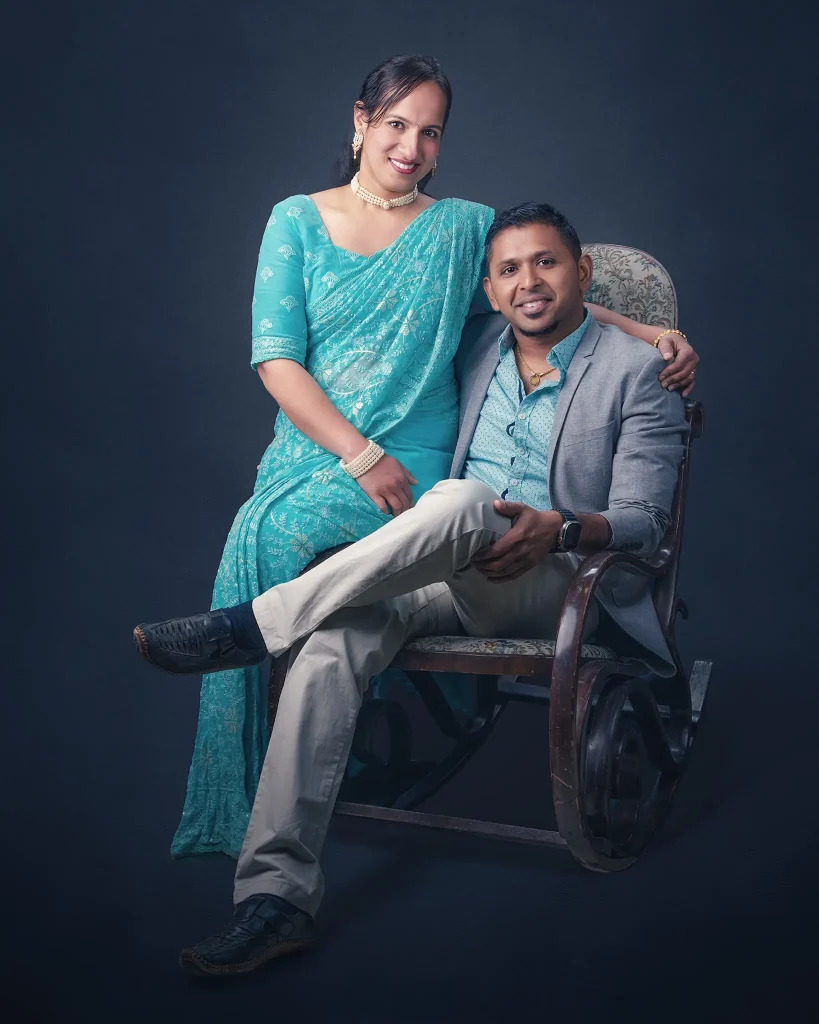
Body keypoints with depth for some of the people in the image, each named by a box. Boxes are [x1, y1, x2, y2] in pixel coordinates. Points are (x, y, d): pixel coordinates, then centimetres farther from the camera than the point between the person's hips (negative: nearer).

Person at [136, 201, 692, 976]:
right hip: (453, 571, 5)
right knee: (333, 640, -28)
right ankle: (276, 891, -29)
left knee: (462, 501, -38)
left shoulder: (637, 372, 1)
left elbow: (642, 521, -6)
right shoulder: (476, 347, 16)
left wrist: (562, 526, -26)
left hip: (558, 586, -4)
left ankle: (255, 625, -27)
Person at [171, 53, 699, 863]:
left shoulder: (464, 228, 9)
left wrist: (655, 334, 0)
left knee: (275, 529, -29)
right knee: (267, 530, -29)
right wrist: (361, 456, -12)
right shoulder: (297, 221, 8)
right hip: (310, 449, 2)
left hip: (413, 457, -2)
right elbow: (275, 360, 0)